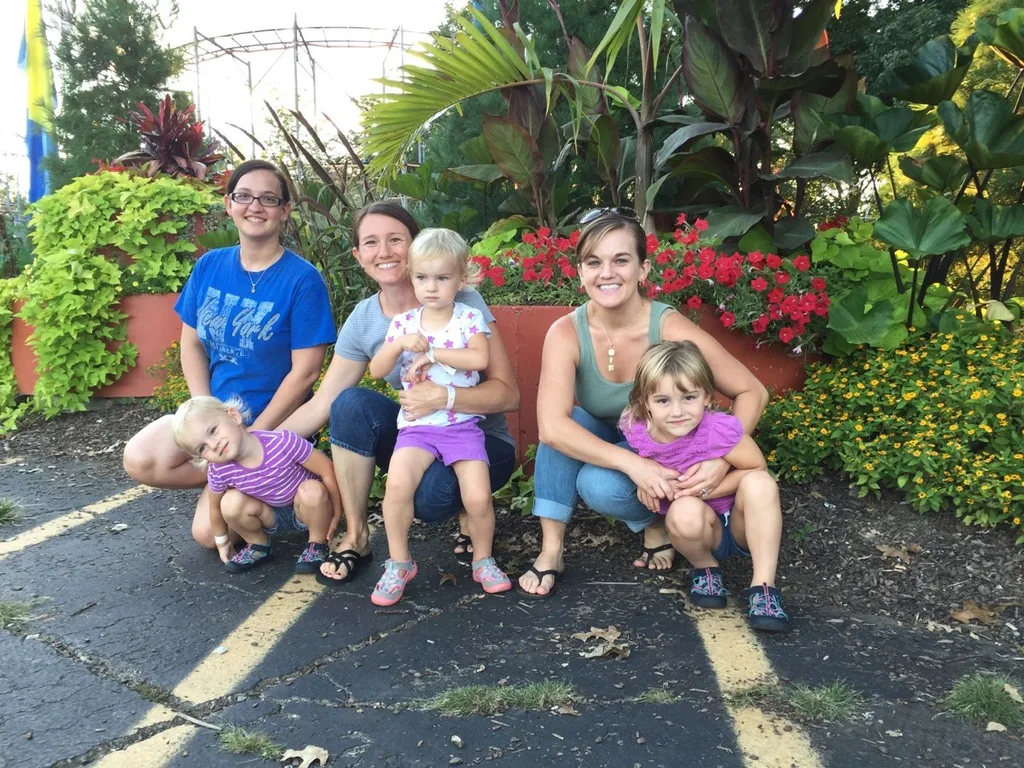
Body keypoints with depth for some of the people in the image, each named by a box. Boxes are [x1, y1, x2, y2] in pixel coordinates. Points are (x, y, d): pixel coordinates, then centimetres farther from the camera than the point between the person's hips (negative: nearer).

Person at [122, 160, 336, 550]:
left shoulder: (303, 279, -15)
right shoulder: (209, 266, 2)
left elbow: (305, 371, -16)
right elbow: (191, 343, 6)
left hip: (270, 422, -5)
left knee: (208, 530, -15)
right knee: (139, 459, -20)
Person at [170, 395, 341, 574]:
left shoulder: (283, 441, -34)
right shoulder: (219, 472, -22)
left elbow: (328, 472, -25)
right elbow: (215, 507, -1)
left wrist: (335, 515, -17)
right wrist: (222, 542, 12)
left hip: (307, 511, -3)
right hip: (273, 517, 3)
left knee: (312, 490, -34)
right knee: (231, 502, -22)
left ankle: (318, 545, -8)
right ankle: (258, 546, 6)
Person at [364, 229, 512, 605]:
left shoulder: (469, 318, -1)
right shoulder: (403, 323, 6)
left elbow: (480, 358, -19)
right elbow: (376, 370, 3)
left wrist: (431, 354, -16)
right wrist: (400, 343, -15)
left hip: (463, 424, -1)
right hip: (416, 425, 1)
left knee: (478, 497, -15)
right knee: (397, 483, -25)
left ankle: (483, 560, 15)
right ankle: (398, 564, -3)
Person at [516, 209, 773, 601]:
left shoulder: (670, 329, -25)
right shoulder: (566, 333, -21)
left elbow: (752, 393, -16)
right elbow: (551, 427, -33)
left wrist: (723, 458, -32)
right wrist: (632, 463, -42)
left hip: (664, 463, -2)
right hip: (604, 454, 3)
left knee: (600, 485, -31)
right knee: (567, 421, -28)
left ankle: (657, 523, 1)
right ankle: (551, 551, -18)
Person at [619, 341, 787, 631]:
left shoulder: (720, 429, -29)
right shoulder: (637, 429, -19)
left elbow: (757, 469, -15)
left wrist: (704, 488, -24)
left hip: (742, 527, -1)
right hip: (700, 530, 1)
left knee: (759, 483, -32)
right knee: (686, 510, -35)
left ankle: (763, 586, -22)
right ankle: (705, 567, -1)